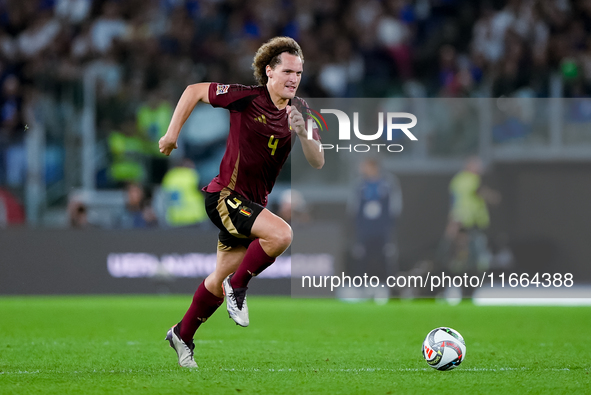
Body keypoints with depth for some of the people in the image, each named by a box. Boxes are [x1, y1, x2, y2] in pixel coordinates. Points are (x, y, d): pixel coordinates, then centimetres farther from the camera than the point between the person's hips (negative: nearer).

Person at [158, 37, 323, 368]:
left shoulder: (300, 110, 0)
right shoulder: (246, 98, -15)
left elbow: (318, 162, -5)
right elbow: (194, 91, -5)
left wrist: (302, 132, -23)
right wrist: (173, 134, -7)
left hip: (253, 202, 7)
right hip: (225, 195, -7)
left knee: (221, 279, 15)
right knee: (281, 234, -29)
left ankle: (183, 335, 34)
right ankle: (238, 286, -7)